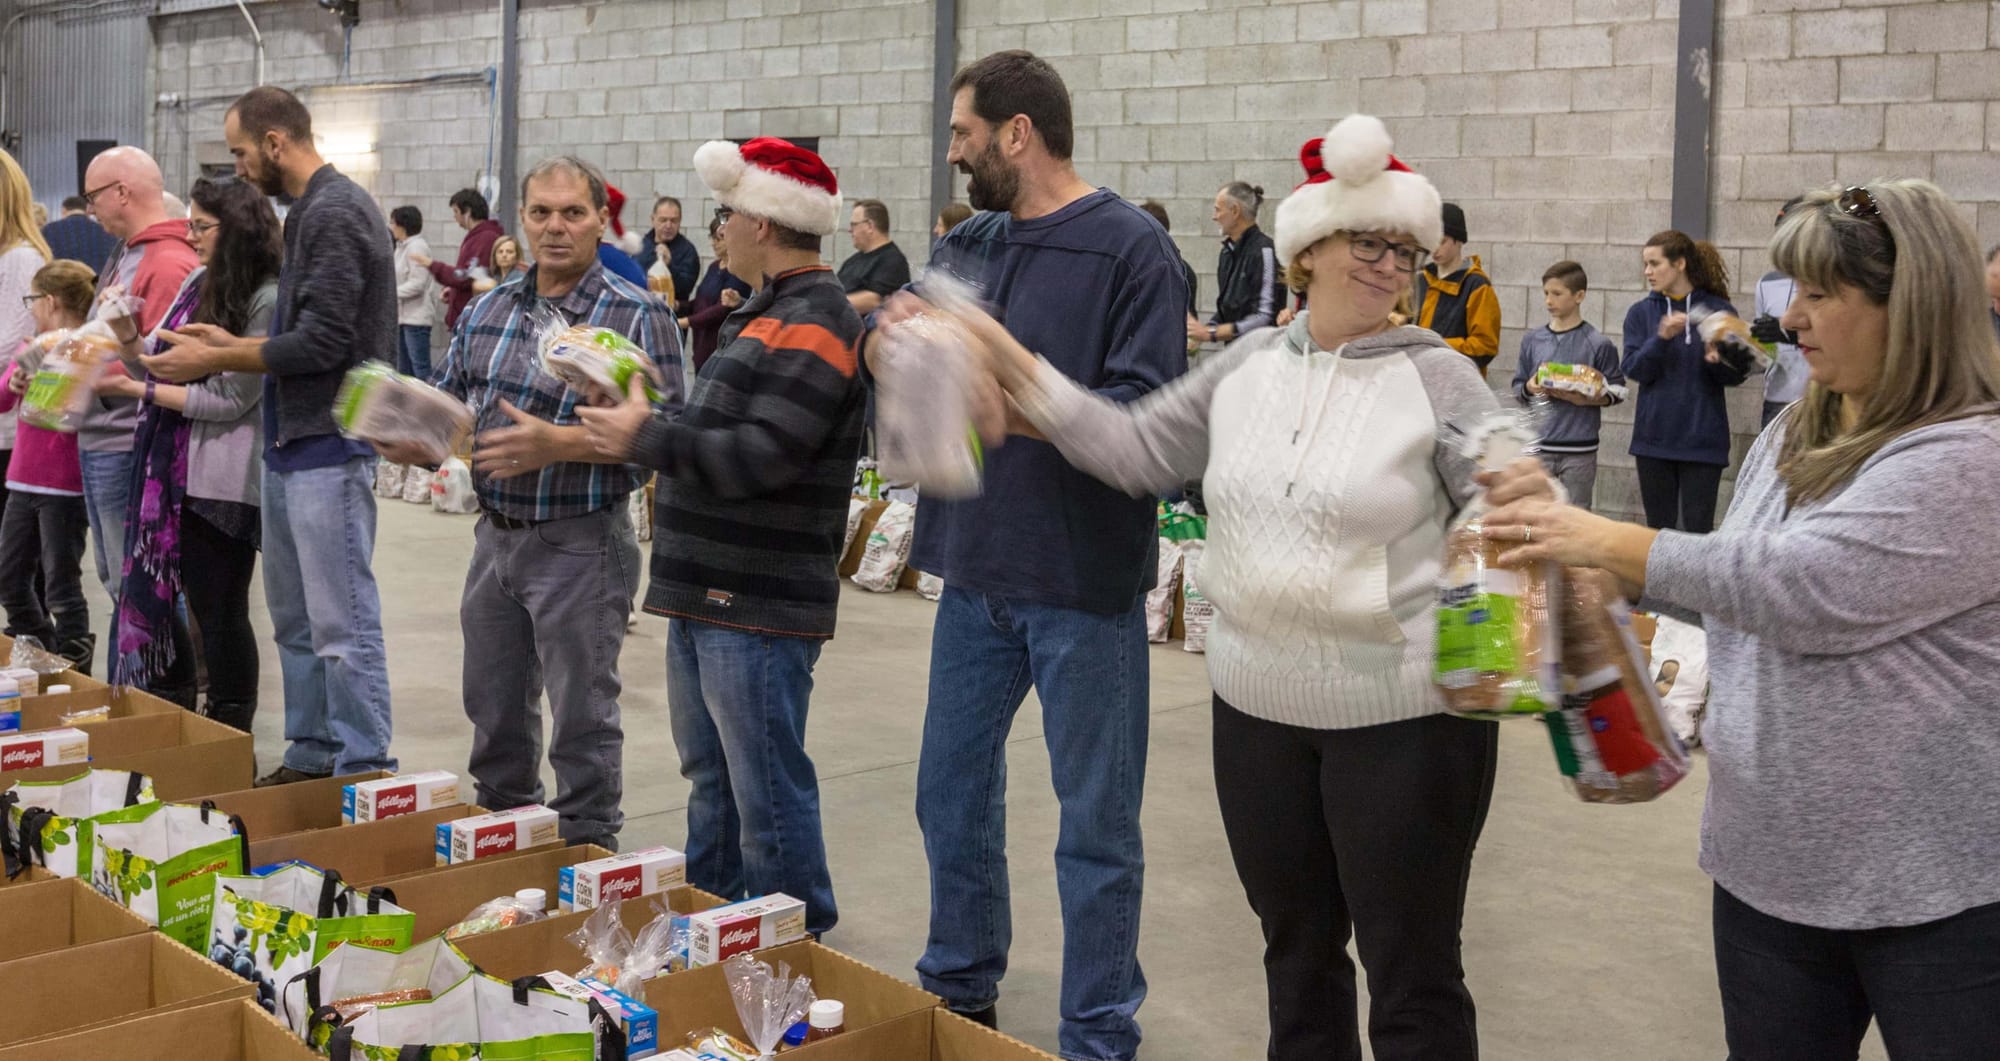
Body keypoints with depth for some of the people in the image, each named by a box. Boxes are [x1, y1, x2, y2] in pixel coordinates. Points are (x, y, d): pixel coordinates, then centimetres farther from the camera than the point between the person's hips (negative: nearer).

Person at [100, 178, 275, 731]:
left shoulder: (267, 299, -14)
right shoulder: (198, 282, 10)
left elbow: (231, 399, -16)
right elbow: (157, 361, 14)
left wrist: (138, 390, -13)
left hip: (222, 477, -7)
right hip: (174, 468, 7)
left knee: (218, 608, 2)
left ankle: (231, 731, 15)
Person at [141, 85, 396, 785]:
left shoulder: (335, 214, -14)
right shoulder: (311, 212, 17)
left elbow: (322, 342, -20)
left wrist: (214, 360, -11)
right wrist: (229, 343, 10)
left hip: (329, 449, -11)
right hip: (291, 445, 11)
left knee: (342, 622, -6)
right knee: (294, 618, 15)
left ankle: (364, 773, 0)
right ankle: (312, 757, 24)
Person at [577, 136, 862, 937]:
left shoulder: (814, 325, -16)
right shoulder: (768, 314, 18)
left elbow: (763, 456, -25)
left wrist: (647, 438, -17)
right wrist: (645, 428, 10)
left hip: (756, 606, -11)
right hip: (707, 592, 11)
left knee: (768, 793, -3)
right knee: (712, 780, 20)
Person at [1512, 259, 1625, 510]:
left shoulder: (1598, 344, -3)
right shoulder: (1532, 341, 7)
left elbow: (1617, 390, -1)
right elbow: (1517, 387, 12)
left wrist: (1584, 399, -17)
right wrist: (1530, 389, -10)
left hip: (1579, 450, -3)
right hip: (1538, 445, 3)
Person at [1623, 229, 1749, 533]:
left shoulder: (1720, 311, 0)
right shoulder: (1640, 313, 6)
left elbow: (1738, 375, 0)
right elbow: (1634, 369, -5)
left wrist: (1718, 361, -21)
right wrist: (1661, 338, -21)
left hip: (1702, 440, -2)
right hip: (1654, 437, 2)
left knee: (1697, 530, -2)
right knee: (1659, 529, 10)